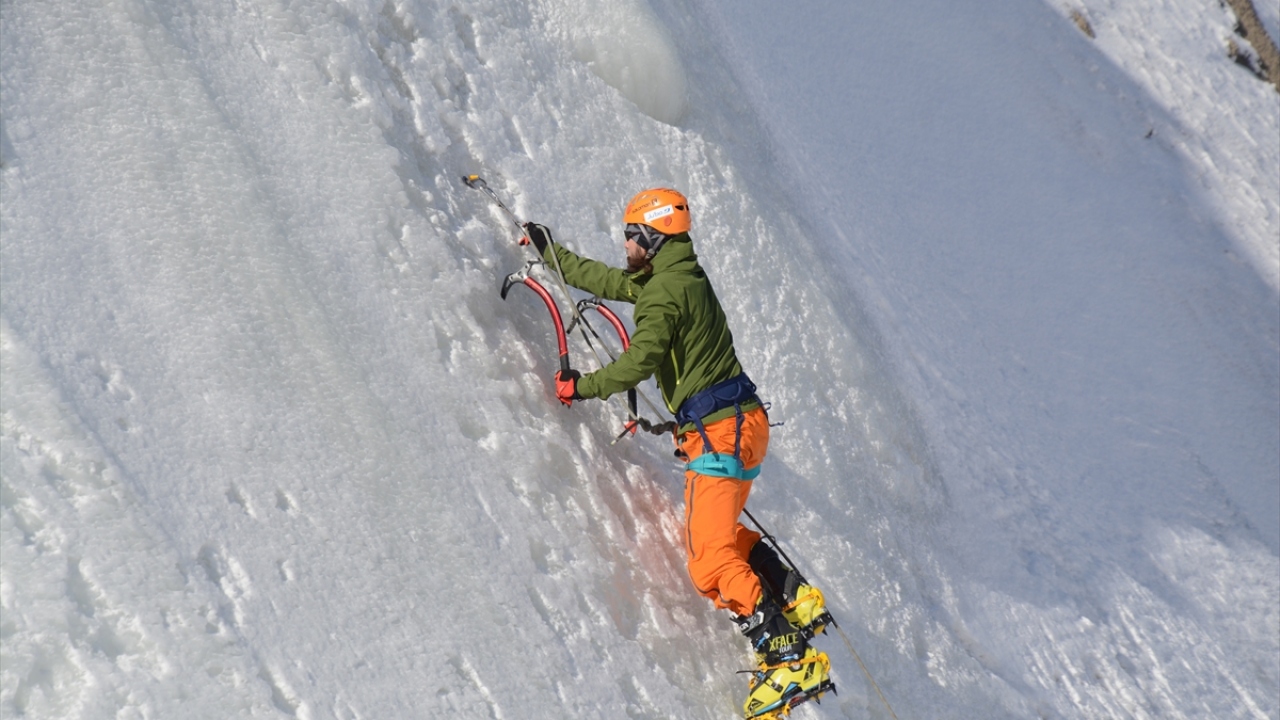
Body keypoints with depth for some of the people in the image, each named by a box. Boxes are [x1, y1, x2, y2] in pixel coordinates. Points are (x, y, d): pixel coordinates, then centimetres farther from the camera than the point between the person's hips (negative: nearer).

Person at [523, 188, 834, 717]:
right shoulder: (679, 277, 18)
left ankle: (789, 657, -17)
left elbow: (640, 361, -23)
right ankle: (795, 598, 18)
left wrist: (581, 387, -10)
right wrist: (551, 252, 39)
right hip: (740, 420, 10)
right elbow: (608, 281, 31)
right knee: (717, 530, 26)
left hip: (719, 431, -10)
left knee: (710, 561, -13)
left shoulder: (663, 292, -12)